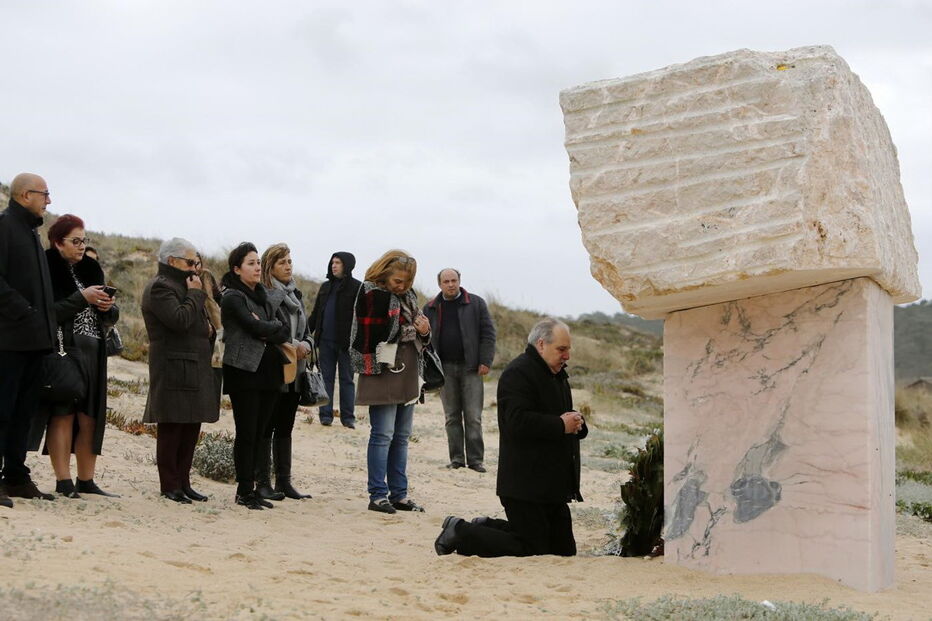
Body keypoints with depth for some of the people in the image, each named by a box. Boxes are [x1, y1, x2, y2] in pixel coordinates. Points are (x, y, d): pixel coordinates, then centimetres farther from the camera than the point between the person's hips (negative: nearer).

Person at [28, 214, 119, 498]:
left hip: (92, 354, 6)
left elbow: (111, 318, 18)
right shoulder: (48, 269, -4)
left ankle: (86, 480, 11)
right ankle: (63, 481, -4)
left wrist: (107, 307, -3)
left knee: (89, 418, 5)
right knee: (63, 414, -6)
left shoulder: (91, 269, 16)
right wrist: (82, 298, -16)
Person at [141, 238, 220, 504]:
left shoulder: (183, 285, 23)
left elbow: (198, 321, 31)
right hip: (174, 369, -10)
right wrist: (195, 294, -10)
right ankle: (169, 485, 0)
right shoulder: (160, 287, -10)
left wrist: (209, 327, 8)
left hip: (195, 369, 10)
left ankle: (183, 482, 16)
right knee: (172, 427, -5)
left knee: (192, 427, 10)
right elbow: (180, 320, -23)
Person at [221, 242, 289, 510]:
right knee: (247, 433, -6)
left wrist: (267, 329, -10)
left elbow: (280, 332, 9)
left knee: (259, 433, 8)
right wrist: (279, 328, -1)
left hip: (268, 370, 7)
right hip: (244, 370, -7)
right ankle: (244, 491, -1)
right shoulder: (233, 297, -6)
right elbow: (256, 327, -17)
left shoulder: (263, 294, 18)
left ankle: (249, 487, 13)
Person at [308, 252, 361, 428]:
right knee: (326, 378, 5)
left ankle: (348, 417, 8)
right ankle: (326, 415, 8)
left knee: (347, 380, 3)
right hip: (326, 341, 5)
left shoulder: (357, 288, -3)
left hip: (345, 341, -5)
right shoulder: (326, 287, 14)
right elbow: (315, 313, 17)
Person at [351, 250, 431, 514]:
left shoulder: (408, 296, 16)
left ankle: (398, 494, 16)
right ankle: (378, 495, -2)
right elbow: (367, 337, -13)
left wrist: (424, 332, 0)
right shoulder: (371, 294, -7)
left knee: (402, 436, 10)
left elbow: (421, 340, 21)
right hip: (383, 374, -8)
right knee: (383, 435, -7)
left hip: (407, 375, 8)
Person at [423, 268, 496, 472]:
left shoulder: (476, 304, 3)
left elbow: (488, 333, 1)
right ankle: (456, 458, 11)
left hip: (470, 367, -2)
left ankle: (475, 459, 1)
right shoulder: (431, 308, 9)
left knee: (473, 416, -3)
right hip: (445, 369, 2)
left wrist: (485, 362, -7)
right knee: (452, 417, 6)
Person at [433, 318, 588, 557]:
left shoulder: (557, 375, 19)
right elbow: (518, 422, -26)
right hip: (525, 483, -10)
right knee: (531, 550, -8)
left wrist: (576, 422, 3)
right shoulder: (518, 373, -14)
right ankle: (459, 532, 5)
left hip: (552, 486, 10)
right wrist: (561, 425, -21)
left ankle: (487, 528, 22)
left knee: (564, 549, 13)